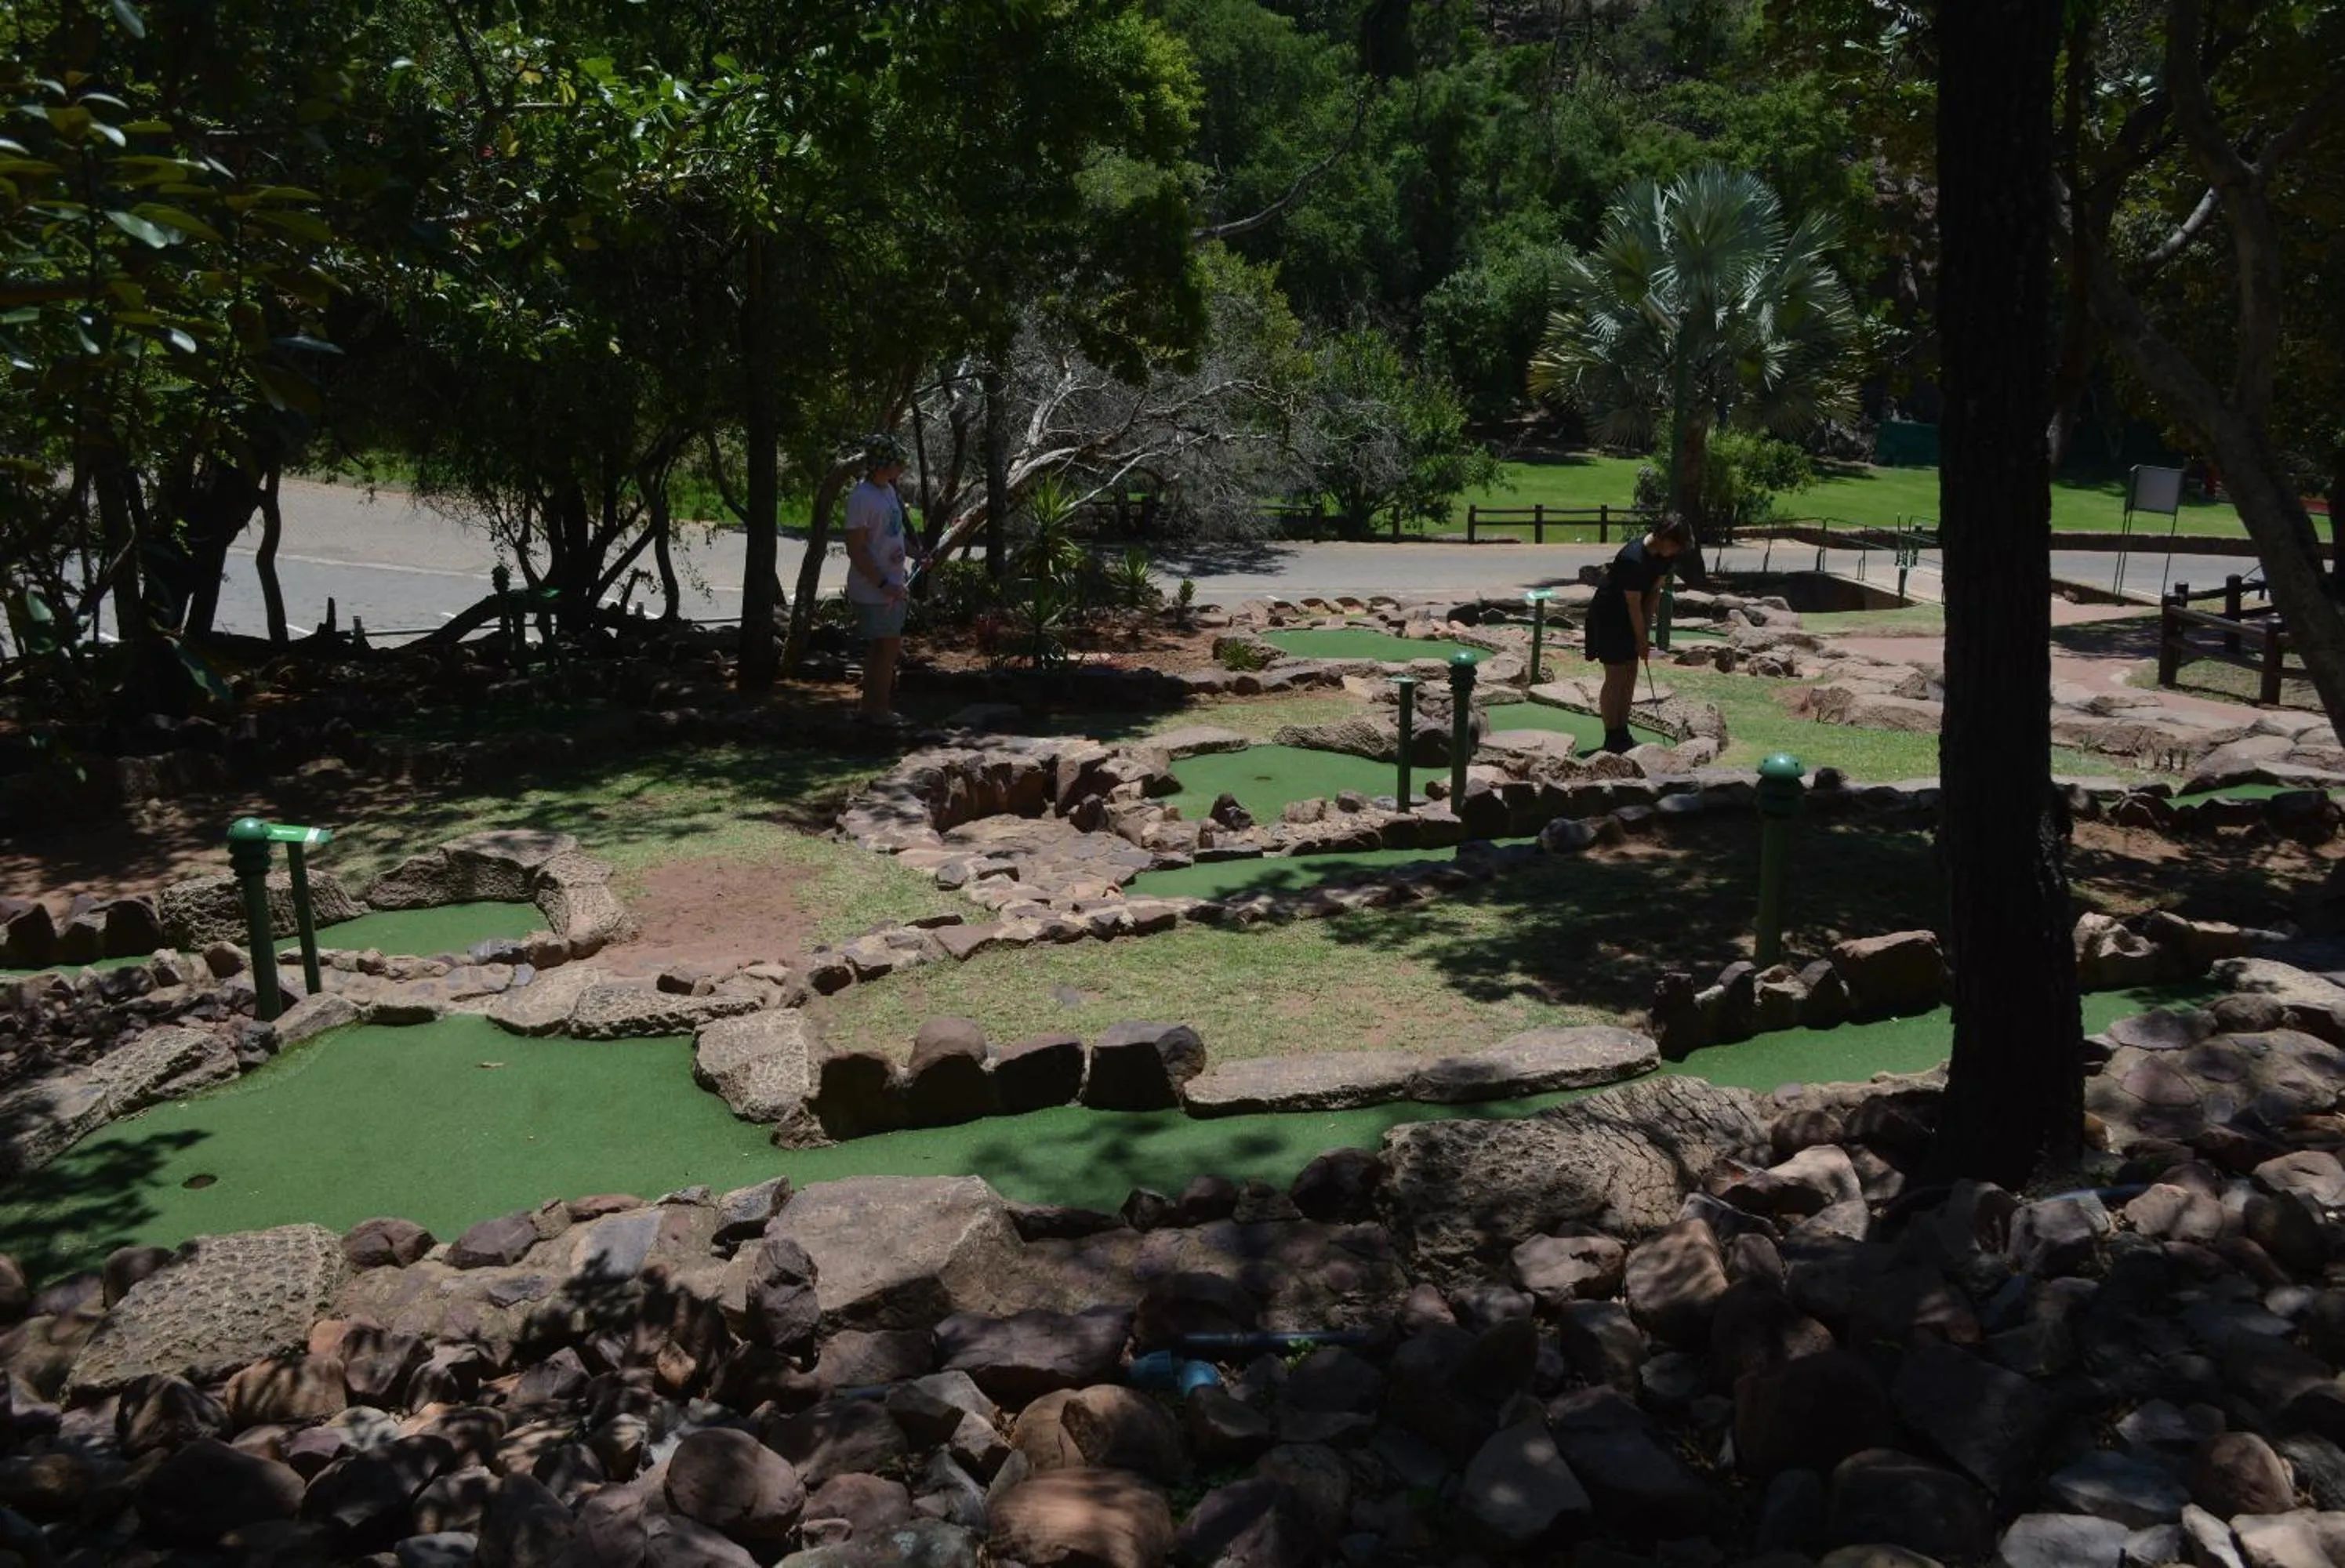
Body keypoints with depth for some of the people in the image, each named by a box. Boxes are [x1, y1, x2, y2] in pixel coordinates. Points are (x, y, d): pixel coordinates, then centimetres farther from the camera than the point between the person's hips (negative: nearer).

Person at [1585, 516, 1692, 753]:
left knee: (1631, 673, 9)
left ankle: (1622, 733, 16)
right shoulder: (1633, 559, -31)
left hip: (1631, 618, 8)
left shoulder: (1665, 556, -6)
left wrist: (1645, 630, -6)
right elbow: (1634, 605, -25)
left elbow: (1654, 591, -1)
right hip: (1608, 617, -8)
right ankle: (1611, 739, -1)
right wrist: (1642, 640, -17)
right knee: (1615, 677, -7)